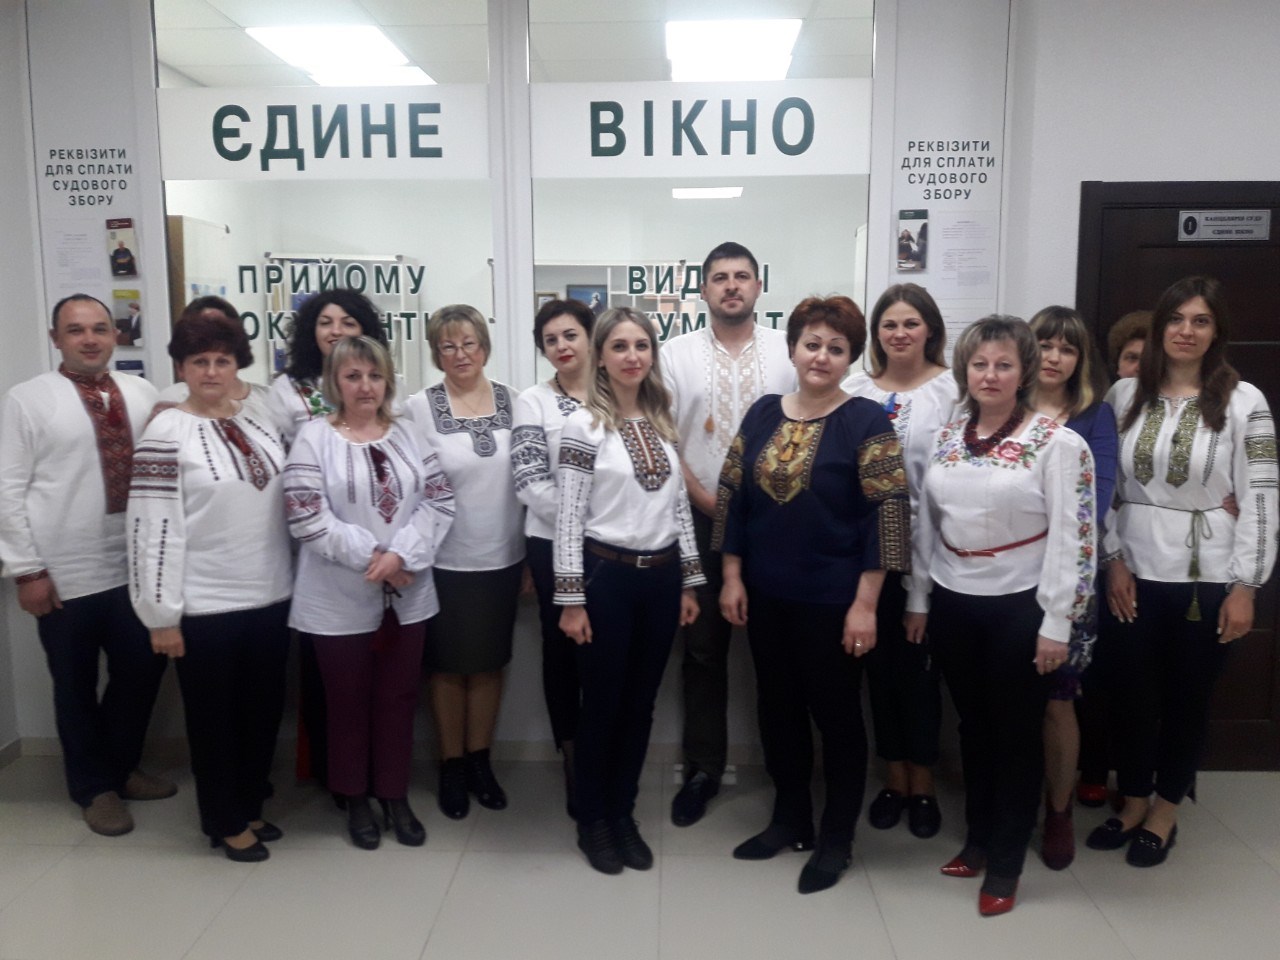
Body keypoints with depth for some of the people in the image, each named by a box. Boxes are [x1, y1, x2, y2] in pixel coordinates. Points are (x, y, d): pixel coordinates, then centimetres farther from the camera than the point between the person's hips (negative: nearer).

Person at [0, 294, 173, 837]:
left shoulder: (142, 394, 6)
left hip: (138, 569, 4)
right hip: (66, 577, -3)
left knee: (142, 671, 14)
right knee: (77, 686, 12)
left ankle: (121, 767, 38)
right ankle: (94, 787, 31)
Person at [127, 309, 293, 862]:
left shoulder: (261, 422, 7)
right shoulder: (166, 433, -10)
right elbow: (153, 528, -13)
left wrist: (289, 583, 10)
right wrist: (161, 615, -14)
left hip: (270, 597, 6)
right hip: (206, 607, -5)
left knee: (263, 710, 16)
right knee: (214, 717, 10)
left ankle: (251, 805, 36)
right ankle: (226, 823, 27)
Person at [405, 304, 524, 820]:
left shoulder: (512, 400, 0)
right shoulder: (420, 406, -8)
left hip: (503, 557, 3)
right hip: (446, 560, -2)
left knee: (489, 662, 14)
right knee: (449, 666, 11)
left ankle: (480, 761, 31)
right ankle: (451, 766, 28)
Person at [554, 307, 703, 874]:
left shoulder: (663, 422, 9)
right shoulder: (583, 425, -8)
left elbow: (680, 507, 12)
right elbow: (568, 518, -9)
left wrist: (689, 582, 10)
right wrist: (571, 599, -11)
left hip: (661, 577, 5)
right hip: (606, 576, -5)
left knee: (641, 703, 13)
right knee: (602, 704, 7)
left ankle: (623, 814, 30)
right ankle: (592, 821, 25)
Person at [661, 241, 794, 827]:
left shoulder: (789, 352, 3)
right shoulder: (676, 355, 4)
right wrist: (706, 500, -8)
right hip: (701, 520, 1)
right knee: (703, 648, 7)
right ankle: (702, 768, 20)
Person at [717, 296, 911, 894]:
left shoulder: (867, 422, -9)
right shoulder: (762, 414, 5)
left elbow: (887, 516, -13)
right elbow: (733, 498, 7)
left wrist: (865, 604, -17)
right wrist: (732, 577, 3)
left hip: (832, 600, -5)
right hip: (767, 596, 5)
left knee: (836, 714, 9)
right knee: (778, 708, 16)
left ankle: (837, 838, 26)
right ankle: (790, 819, 35)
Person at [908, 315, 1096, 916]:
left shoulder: (1057, 443, -10)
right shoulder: (946, 437, 5)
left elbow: (1072, 538, -12)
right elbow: (925, 523, 10)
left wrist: (1056, 623, -13)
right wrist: (917, 600, 10)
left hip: (1019, 607, -4)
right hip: (953, 602, 5)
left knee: (1016, 731, 8)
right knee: (972, 723, 16)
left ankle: (1006, 862, 24)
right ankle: (978, 837, 34)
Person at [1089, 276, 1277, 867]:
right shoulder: (1125, 395, 3)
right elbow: (1106, 486, 4)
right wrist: (1114, 561, -3)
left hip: (1208, 578, -2)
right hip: (1136, 573, 2)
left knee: (1187, 697, 12)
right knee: (1132, 694, 11)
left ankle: (1165, 813, 31)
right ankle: (1133, 803, 31)